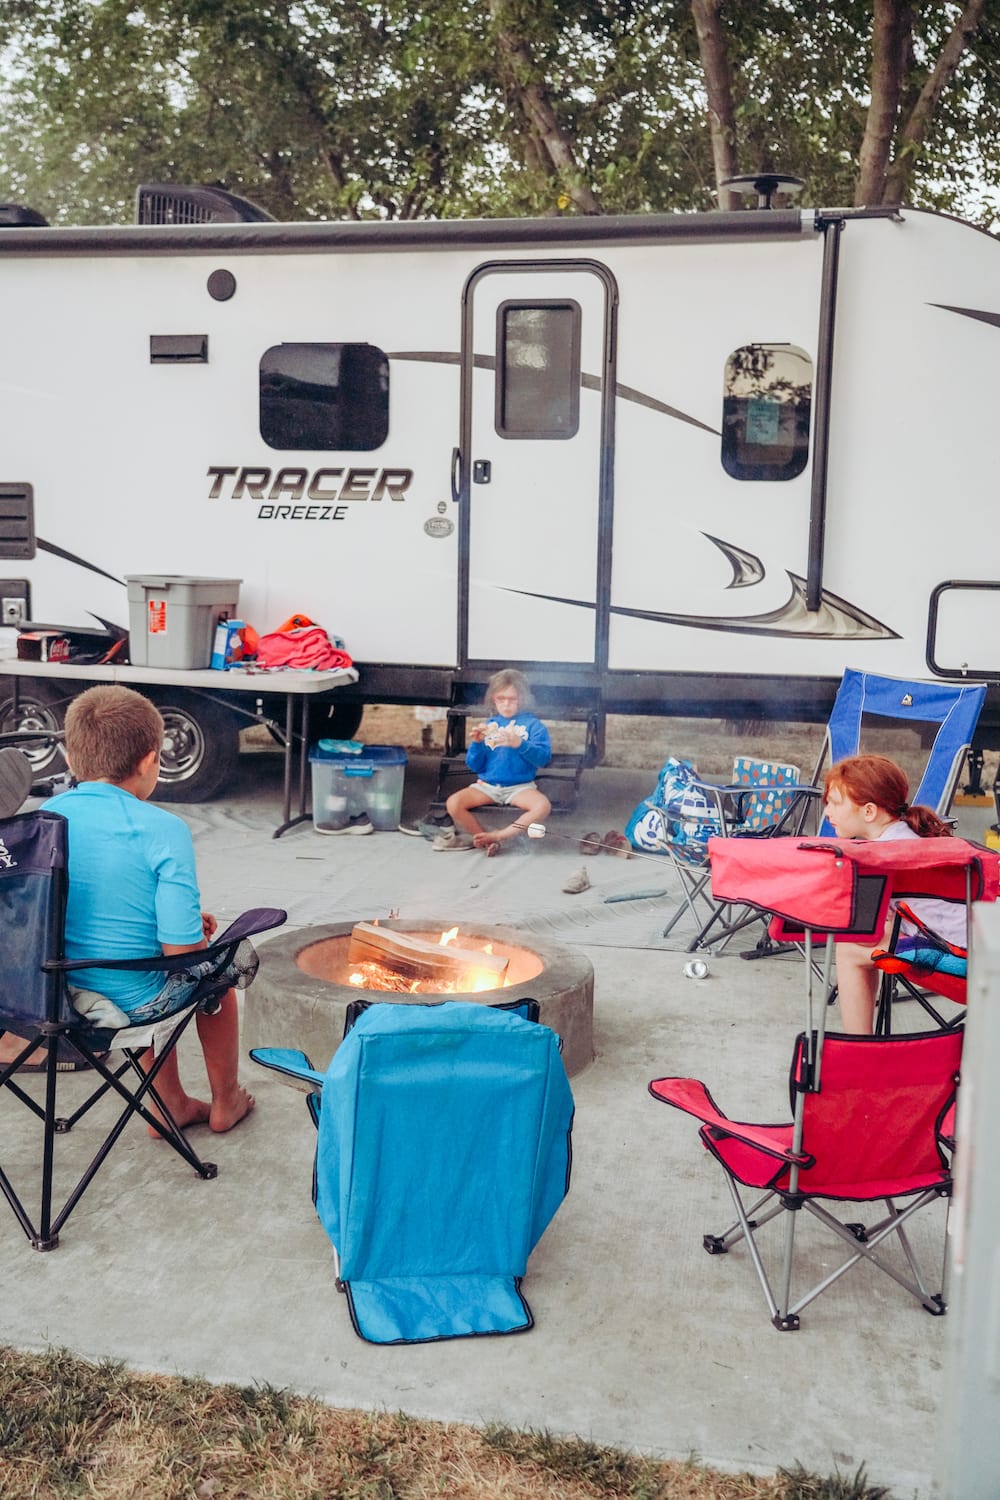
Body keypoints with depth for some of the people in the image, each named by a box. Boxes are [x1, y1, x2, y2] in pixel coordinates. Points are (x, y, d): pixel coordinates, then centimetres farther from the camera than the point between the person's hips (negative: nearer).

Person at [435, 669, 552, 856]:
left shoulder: (532, 724, 2)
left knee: (543, 806, -33)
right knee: (453, 804, -23)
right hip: (487, 785, 2)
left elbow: (543, 758, -12)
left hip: (520, 786, -2)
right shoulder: (488, 725, 10)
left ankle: (499, 836, -21)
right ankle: (487, 839, -8)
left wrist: (520, 744, -27)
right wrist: (476, 743, -10)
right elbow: (475, 766, 9)